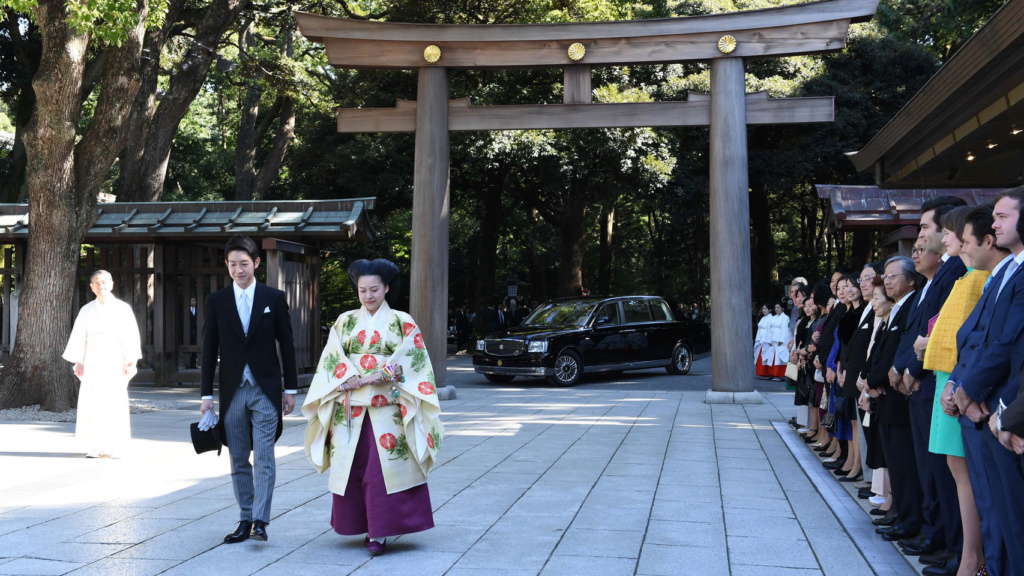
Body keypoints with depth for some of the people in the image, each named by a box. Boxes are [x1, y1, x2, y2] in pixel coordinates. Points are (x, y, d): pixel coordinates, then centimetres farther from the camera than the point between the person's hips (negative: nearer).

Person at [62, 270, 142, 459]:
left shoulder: (122, 308, 2)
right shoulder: (87, 310, 9)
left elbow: (130, 336, -2)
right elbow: (79, 337, 8)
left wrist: (131, 362, -11)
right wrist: (78, 362, -1)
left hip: (114, 360, -2)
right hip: (92, 360, 2)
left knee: (114, 402, -5)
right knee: (91, 402, -2)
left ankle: (112, 446, 1)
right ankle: (93, 445, 3)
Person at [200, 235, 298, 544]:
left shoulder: (274, 298, 1)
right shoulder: (216, 301, 4)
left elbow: (286, 344, 4)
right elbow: (209, 350, 5)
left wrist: (290, 389, 2)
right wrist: (207, 395, 2)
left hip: (265, 390, -2)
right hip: (232, 391, 2)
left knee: (264, 458, -7)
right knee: (238, 460, 9)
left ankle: (260, 521, -7)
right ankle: (245, 519, 18)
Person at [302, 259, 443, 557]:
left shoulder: (402, 322, 5)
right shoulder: (345, 321, 11)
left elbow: (410, 361, -5)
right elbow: (332, 359, 3)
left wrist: (379, 376, -16)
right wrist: (351, 379, -14)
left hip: (387, 407, -3)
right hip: (350, 407, 3)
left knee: (383, 466, -8)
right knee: (352, 465, 3)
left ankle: (379, 532, -4)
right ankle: (359, 523, 16)